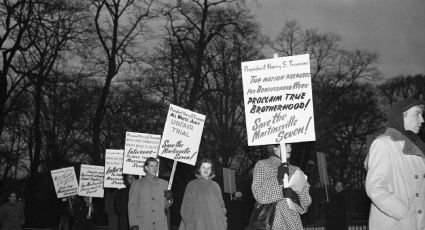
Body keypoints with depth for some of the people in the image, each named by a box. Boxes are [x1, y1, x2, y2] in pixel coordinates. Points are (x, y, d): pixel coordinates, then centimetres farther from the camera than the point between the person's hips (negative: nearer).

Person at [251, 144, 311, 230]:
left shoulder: (295, 170, 14)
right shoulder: (262, 164, 4)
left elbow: (306, 202, 10)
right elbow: (259, 195, -8)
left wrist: (294, 196, -10)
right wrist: (278, 179, -16)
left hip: (292, 220, 3)